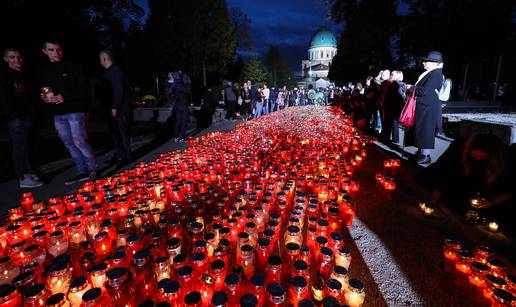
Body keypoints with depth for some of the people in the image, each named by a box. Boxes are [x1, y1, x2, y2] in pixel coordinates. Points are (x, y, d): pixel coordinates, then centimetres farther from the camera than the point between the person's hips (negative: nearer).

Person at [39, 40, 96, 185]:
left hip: (75, 111, -6)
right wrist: (45, 98, 1)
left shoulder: (72, 67, -1)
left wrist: (65, 97, -18)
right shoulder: (44, 72, 15)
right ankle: (82, 172, 16)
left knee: (79, 141, -12)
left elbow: (83, 88, -9)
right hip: (58, 114, 7)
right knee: (70, 145, 8)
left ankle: (92, 170, 2)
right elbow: (43, 91, 24)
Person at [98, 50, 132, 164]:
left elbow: (119, 91, -19)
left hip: (118, 109, -10)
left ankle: (127, 156, 3)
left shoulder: (116, 71, -11)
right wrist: (110, 107, 16)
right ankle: (118, 155, 22)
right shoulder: (109, 72, 18)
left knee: (122, 132, -4)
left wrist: (114, 107, -20)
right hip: (111, 109, 10)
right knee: (115, 132, 13)